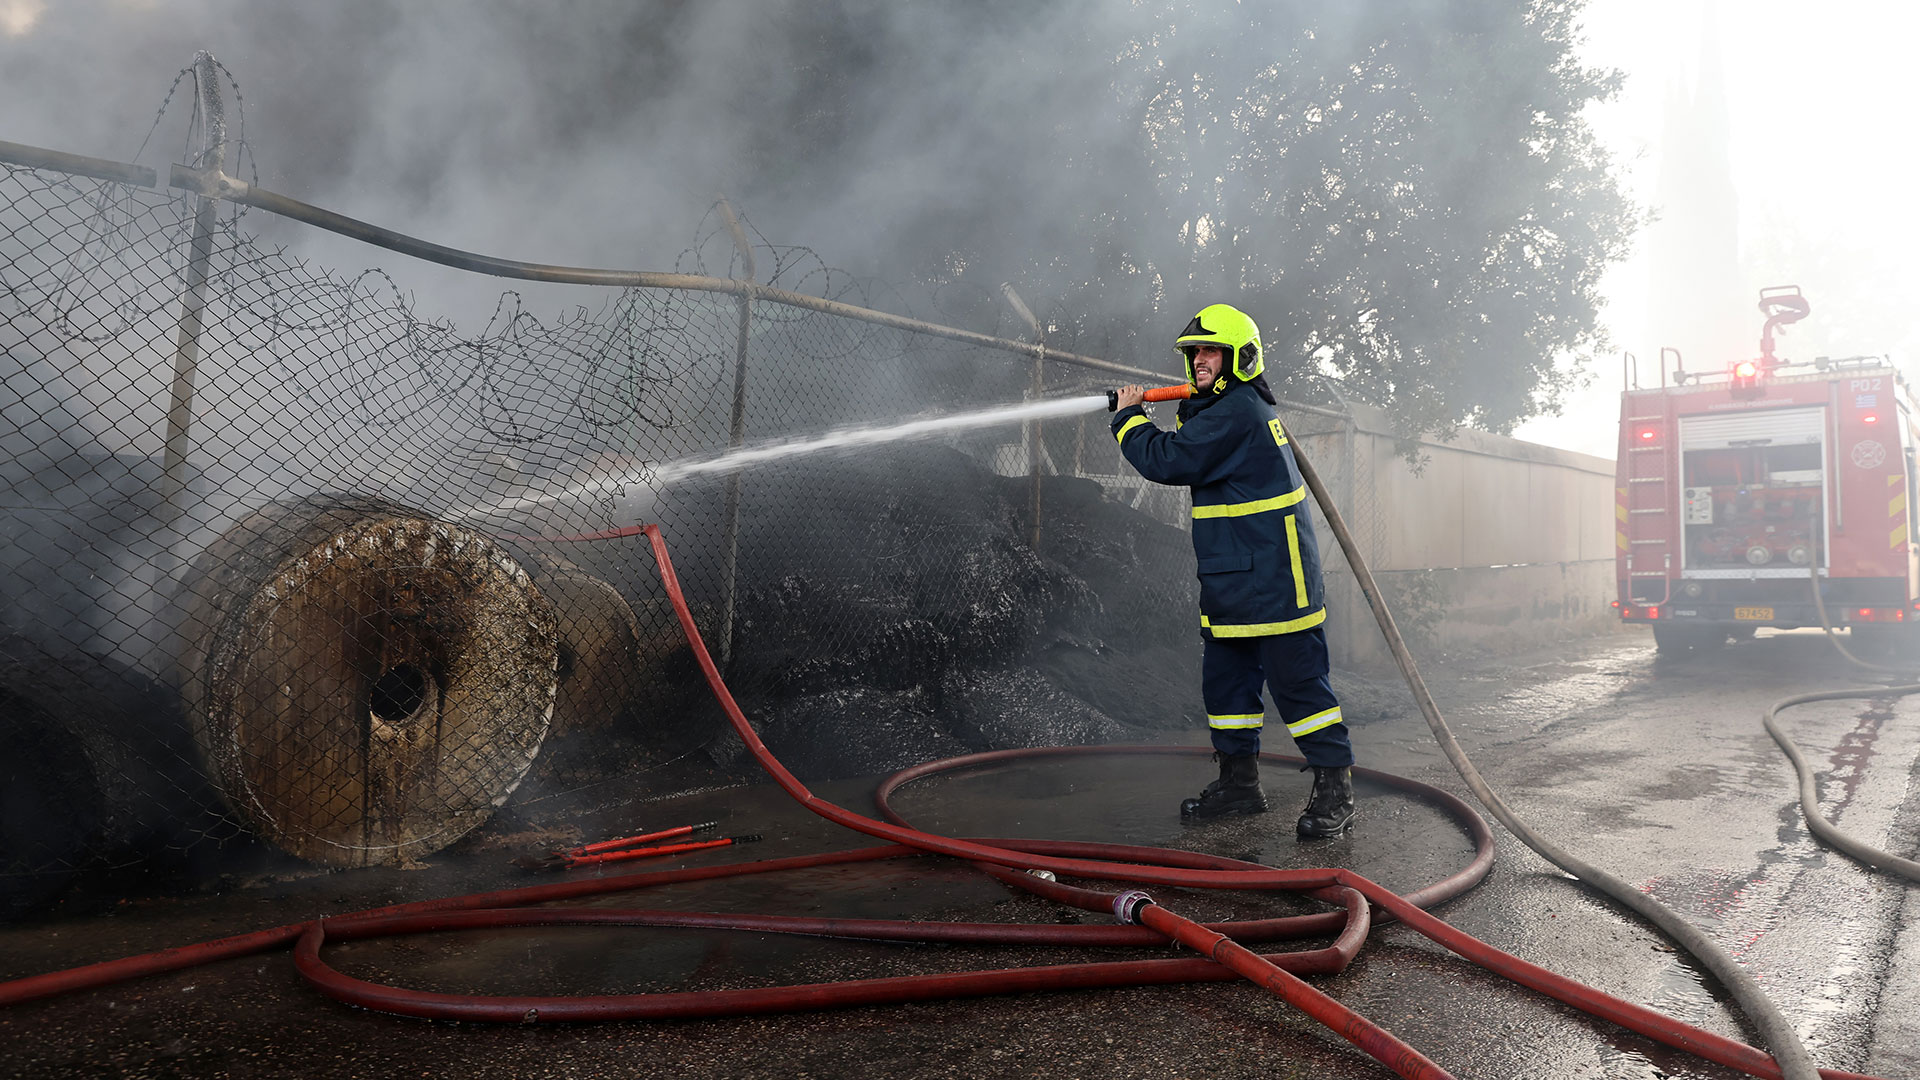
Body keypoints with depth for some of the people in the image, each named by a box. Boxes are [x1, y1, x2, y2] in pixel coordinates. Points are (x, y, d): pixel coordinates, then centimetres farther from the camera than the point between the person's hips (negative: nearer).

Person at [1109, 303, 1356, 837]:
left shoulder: (1236, 411, -17)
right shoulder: (1230, 407, 16)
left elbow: (1168, 461, -20)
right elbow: (1192, 458, 25)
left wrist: (1129, 417, -5)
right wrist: (1185, 417, 10)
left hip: (1274, 579, -11)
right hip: (1232, 580, 11)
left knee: (1296, 679, -4)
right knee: (1225, 675, 13)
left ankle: (1335, 788, 5)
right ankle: (1240, 782, 24)